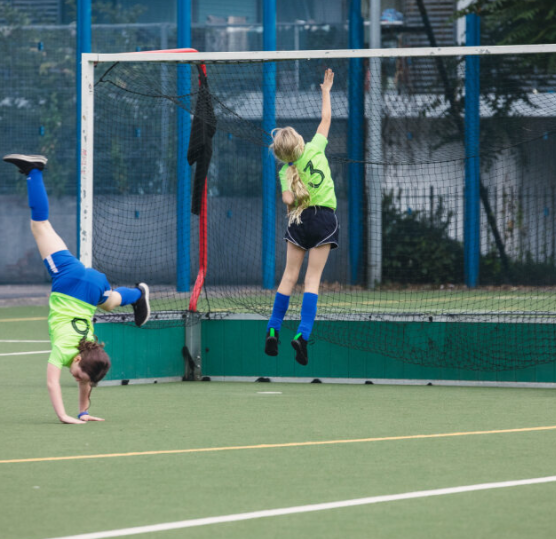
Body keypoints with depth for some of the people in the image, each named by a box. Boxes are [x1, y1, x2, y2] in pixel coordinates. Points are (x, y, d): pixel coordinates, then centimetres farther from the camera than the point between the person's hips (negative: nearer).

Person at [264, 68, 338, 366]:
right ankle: (302, 333, -14)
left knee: (289, 275, 11)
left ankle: (273, 330, 8)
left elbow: (288, 199, -18)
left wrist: (294, 207, 5)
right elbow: (326, 118, 6)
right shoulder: (315, 149, -5)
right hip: (325, 220, 0)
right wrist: (326, 91, 18)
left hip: (300, 219, 0)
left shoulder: (285, 172, -5)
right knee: (313, 278, -2)